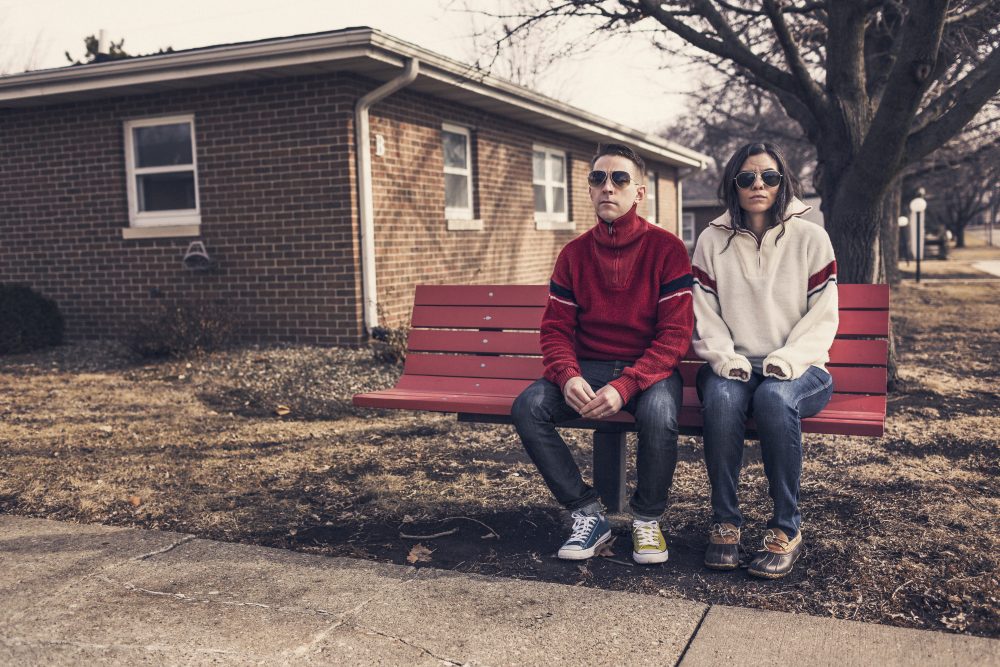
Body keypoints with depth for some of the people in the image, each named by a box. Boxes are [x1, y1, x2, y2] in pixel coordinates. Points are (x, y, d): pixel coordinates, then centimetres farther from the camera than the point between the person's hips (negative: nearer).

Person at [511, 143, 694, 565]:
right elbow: (555, 329, 4)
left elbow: (675, 334, -11)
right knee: (528, 407, -22)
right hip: (589, 368, 3)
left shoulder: (666, 248, -5)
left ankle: (647, 520, -7)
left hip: (649, 369, -3)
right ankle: (588, 514, -8)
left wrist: (625, 387, -25)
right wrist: (568, 376, -19)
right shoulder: (574, 254, 7)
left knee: (658, 413, -36)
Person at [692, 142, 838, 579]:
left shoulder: (810, 238, 3)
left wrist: (786, 360, -17)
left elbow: (823, 318, -1)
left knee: (774, 397, -36)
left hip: (796, 367, -1)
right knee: (722, 396, -34)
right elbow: (704, 317, 3)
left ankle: (786, 528, -21)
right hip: (733, 366, 1)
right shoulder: (713, 240, 7)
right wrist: (725, 358, -15)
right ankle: (724, 522, -20)